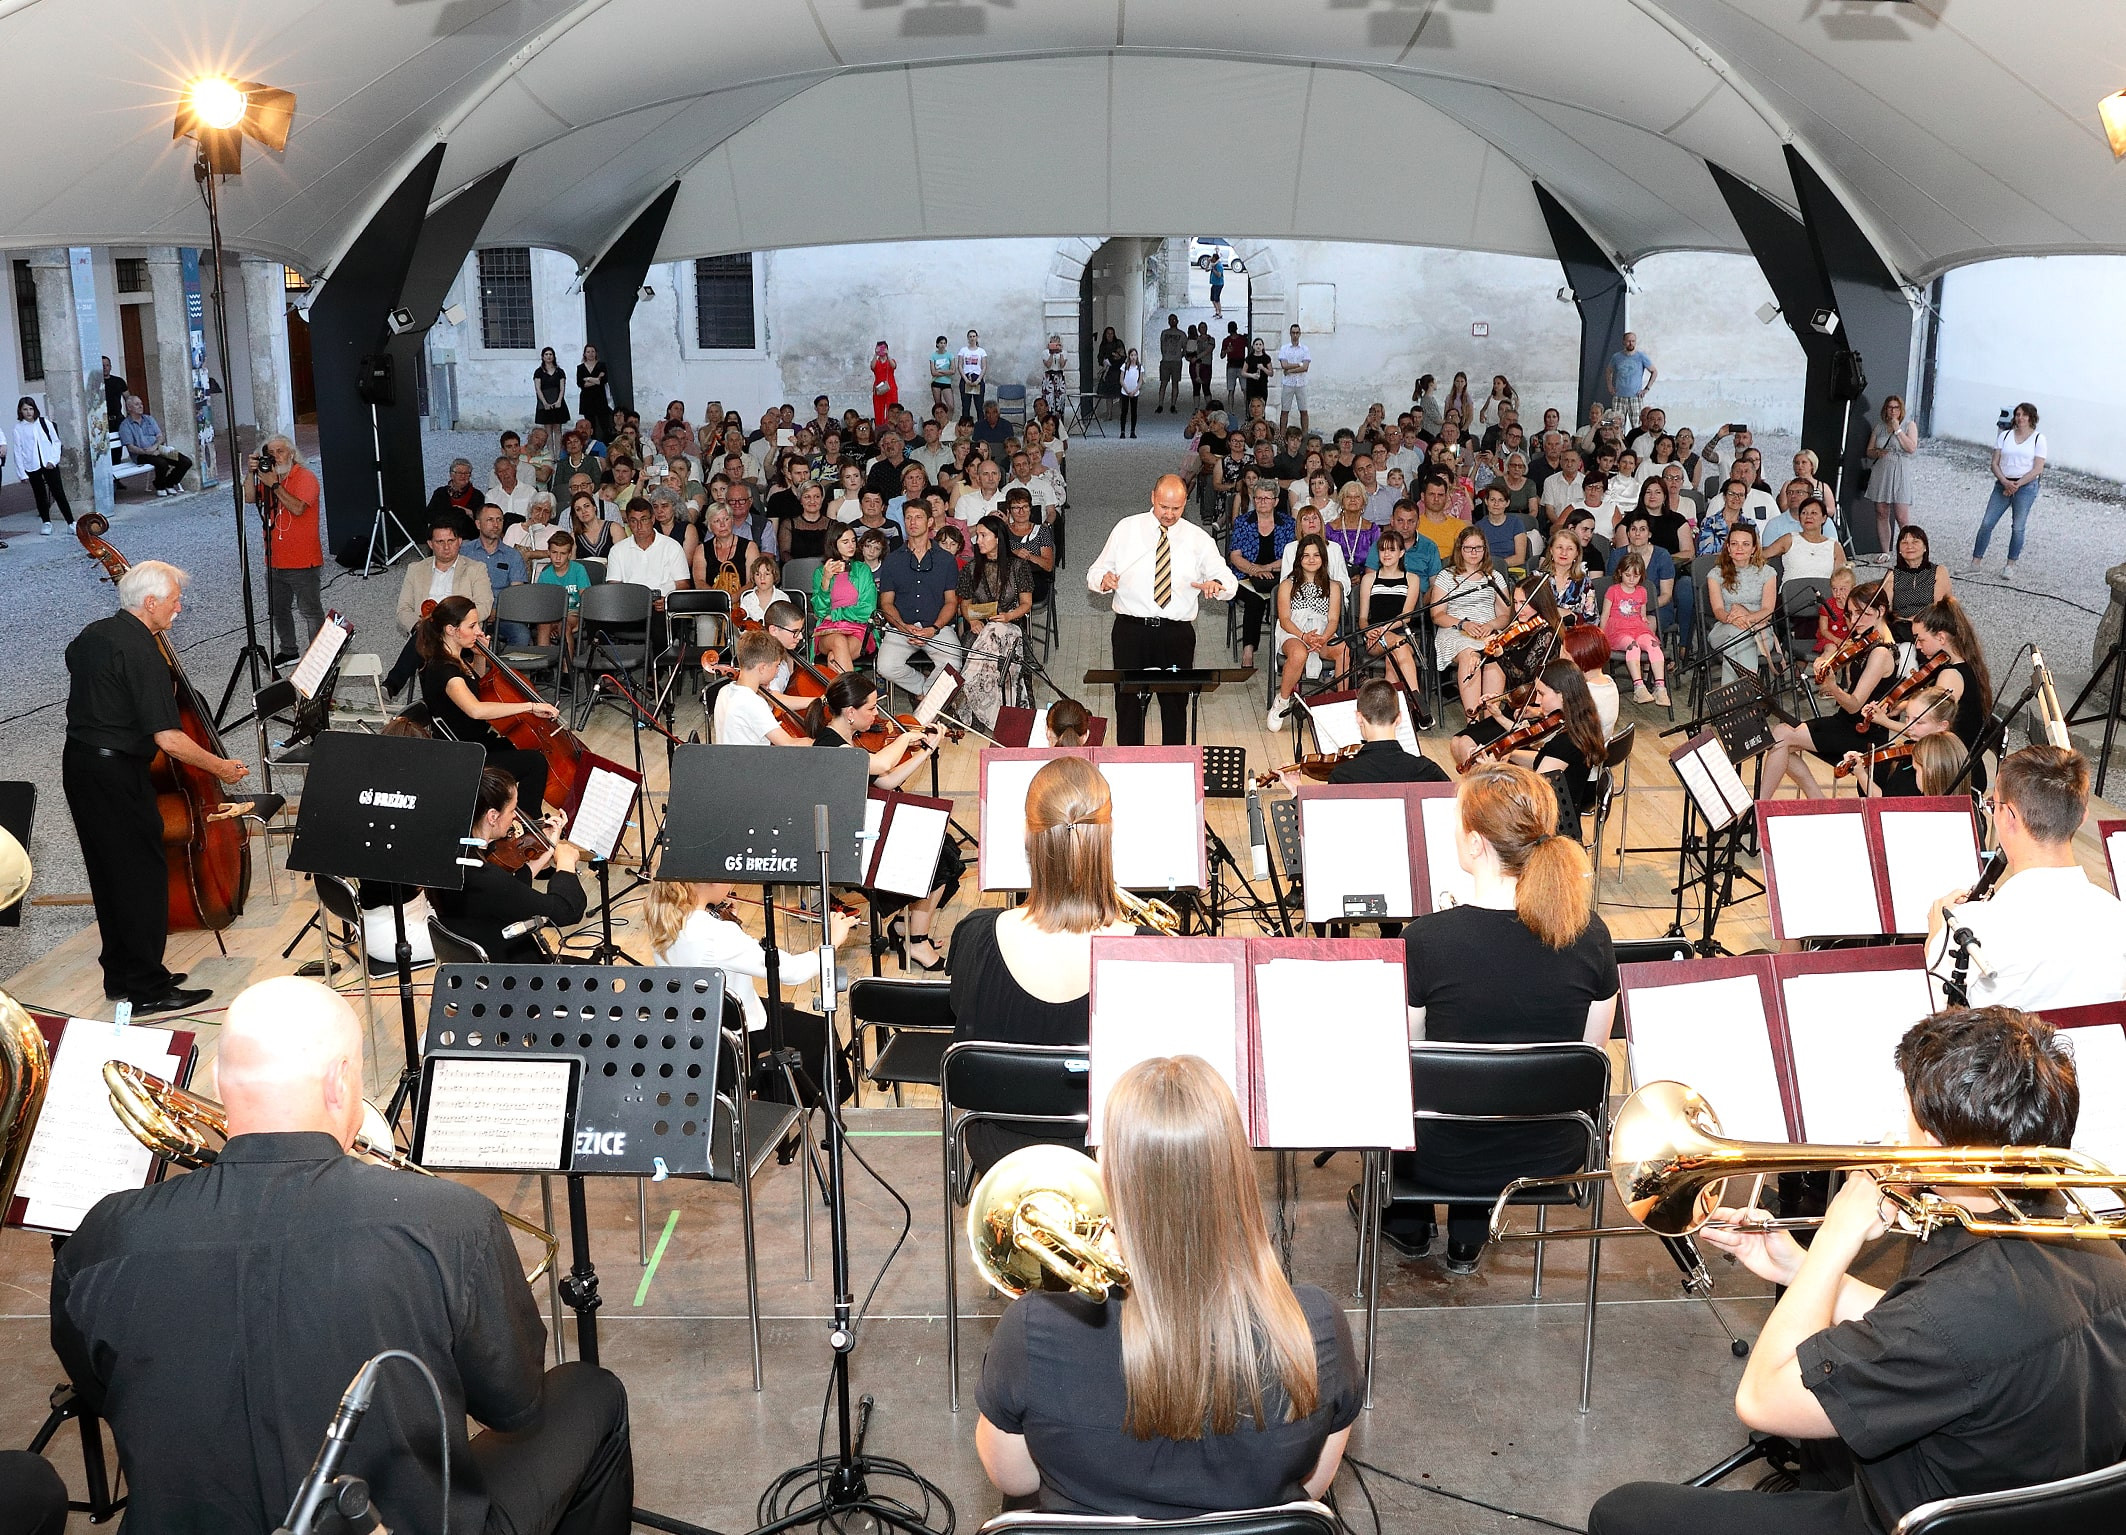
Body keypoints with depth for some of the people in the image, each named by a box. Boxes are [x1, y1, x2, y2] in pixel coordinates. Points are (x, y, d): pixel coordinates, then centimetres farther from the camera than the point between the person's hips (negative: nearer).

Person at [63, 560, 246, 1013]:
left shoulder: (92, 634, 8)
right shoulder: (143, 653, -20)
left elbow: (75, 661, 33)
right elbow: (169, 740, -24)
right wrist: (221, 767, -12)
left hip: (78, 762, 10)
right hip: (117, 773, -10)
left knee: (109, 873, 17)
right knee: (144, 877, -2)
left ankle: (119, 976, 26)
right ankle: (148, 989, 3)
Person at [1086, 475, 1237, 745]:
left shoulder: (1198, 538, 6)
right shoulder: (1126, 529, 5)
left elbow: (1229, 581, 4)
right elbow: (1095, 573, 7)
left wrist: (1217, 584, -20)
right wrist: (1104, 578, -17)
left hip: (1177, 634, 0)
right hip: (1131, 629, 0)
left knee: (1176, 704, 6)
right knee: (1128, 701, 5)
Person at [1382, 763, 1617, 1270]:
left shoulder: (1425, 939, -25)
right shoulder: (1590, 935, -15)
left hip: (1446, 1161, -3)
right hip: (1553, 1158, 3)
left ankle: (1407, 1224, 47)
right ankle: (1468, 1237, 41)